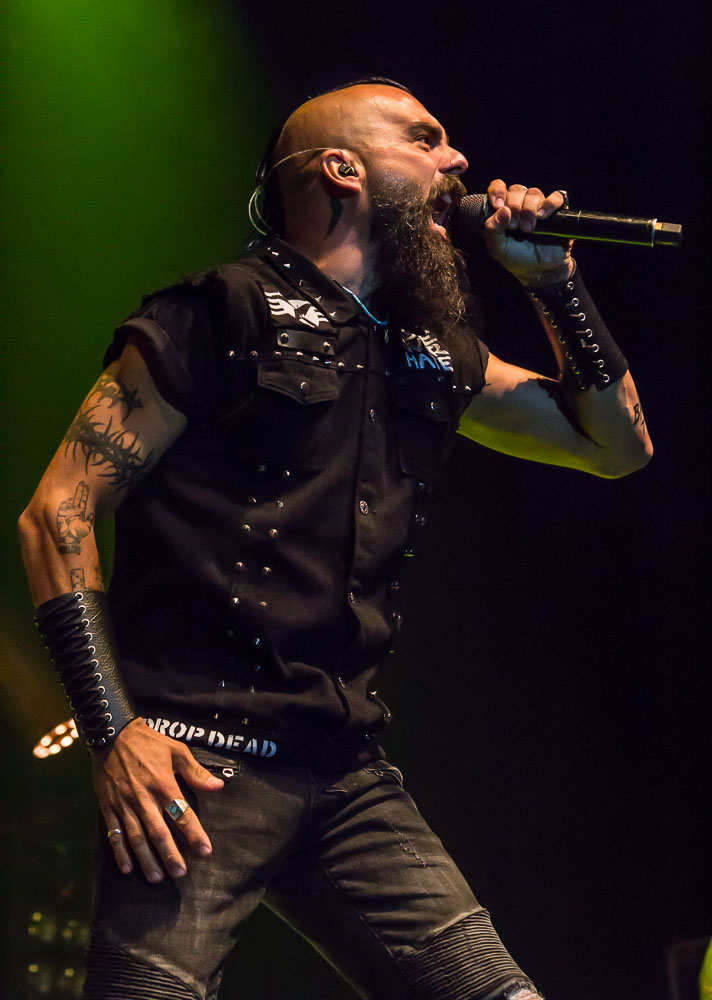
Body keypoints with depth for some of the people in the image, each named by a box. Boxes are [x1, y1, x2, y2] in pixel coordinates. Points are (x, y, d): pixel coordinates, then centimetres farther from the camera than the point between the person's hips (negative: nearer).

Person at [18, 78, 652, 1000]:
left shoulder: (435, 360, 20)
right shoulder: (222, 315, 1)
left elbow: (618, 445, 29)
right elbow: (56, 511, -3)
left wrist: (552, 277, 17)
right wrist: (112, 728, -14)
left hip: (350, 778, 6)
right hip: (197, 760, -6)